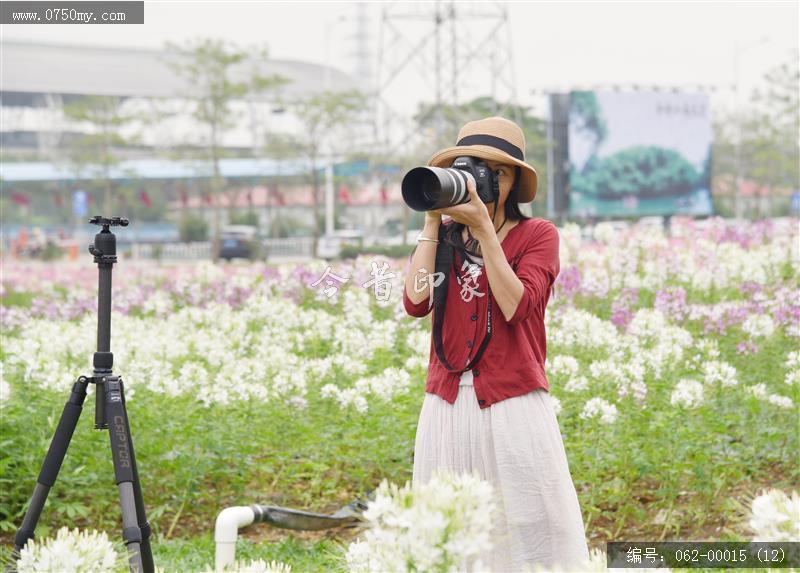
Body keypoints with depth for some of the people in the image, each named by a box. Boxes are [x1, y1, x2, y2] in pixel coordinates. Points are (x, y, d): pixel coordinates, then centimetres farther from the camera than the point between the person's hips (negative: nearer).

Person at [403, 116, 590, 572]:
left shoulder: (537, 234, 3)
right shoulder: (446, 239, 14)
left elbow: (516, 305, -12)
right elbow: (417, 301, -3)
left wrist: (484, 228, -12)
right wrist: (432, 223, -1)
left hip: (513, 404, -4)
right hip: (448, 404, 4)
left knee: (531, 533, -5)